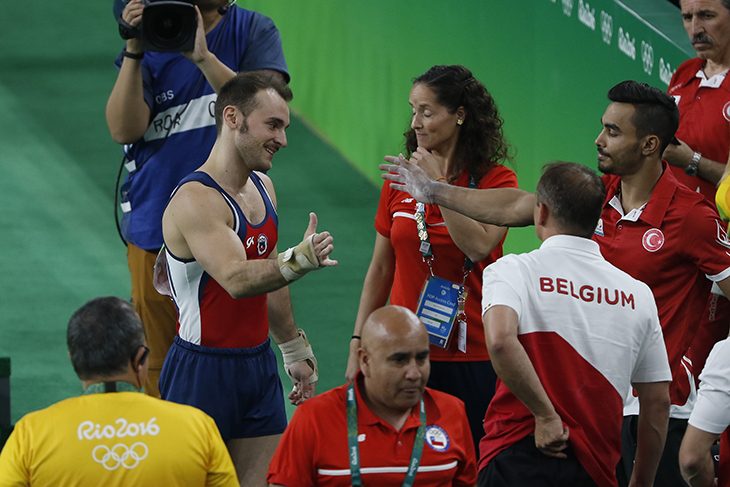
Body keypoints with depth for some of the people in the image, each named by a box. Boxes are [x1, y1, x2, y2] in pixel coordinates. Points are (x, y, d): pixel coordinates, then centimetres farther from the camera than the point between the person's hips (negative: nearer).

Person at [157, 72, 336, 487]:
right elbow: (237, 279, -34)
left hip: (258, 364, 8)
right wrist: (299, 260, -49)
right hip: (203, 370, -8)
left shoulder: (263, 188, 10)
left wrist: (295, 348, 28)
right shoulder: (196, 200, -19)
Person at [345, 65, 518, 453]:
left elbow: (479, 246, -20)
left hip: (471, 359, -3)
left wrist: (438, 184, -17)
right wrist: (358, 345, 8)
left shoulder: (497, 180, -3)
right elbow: (380, 270, 13)